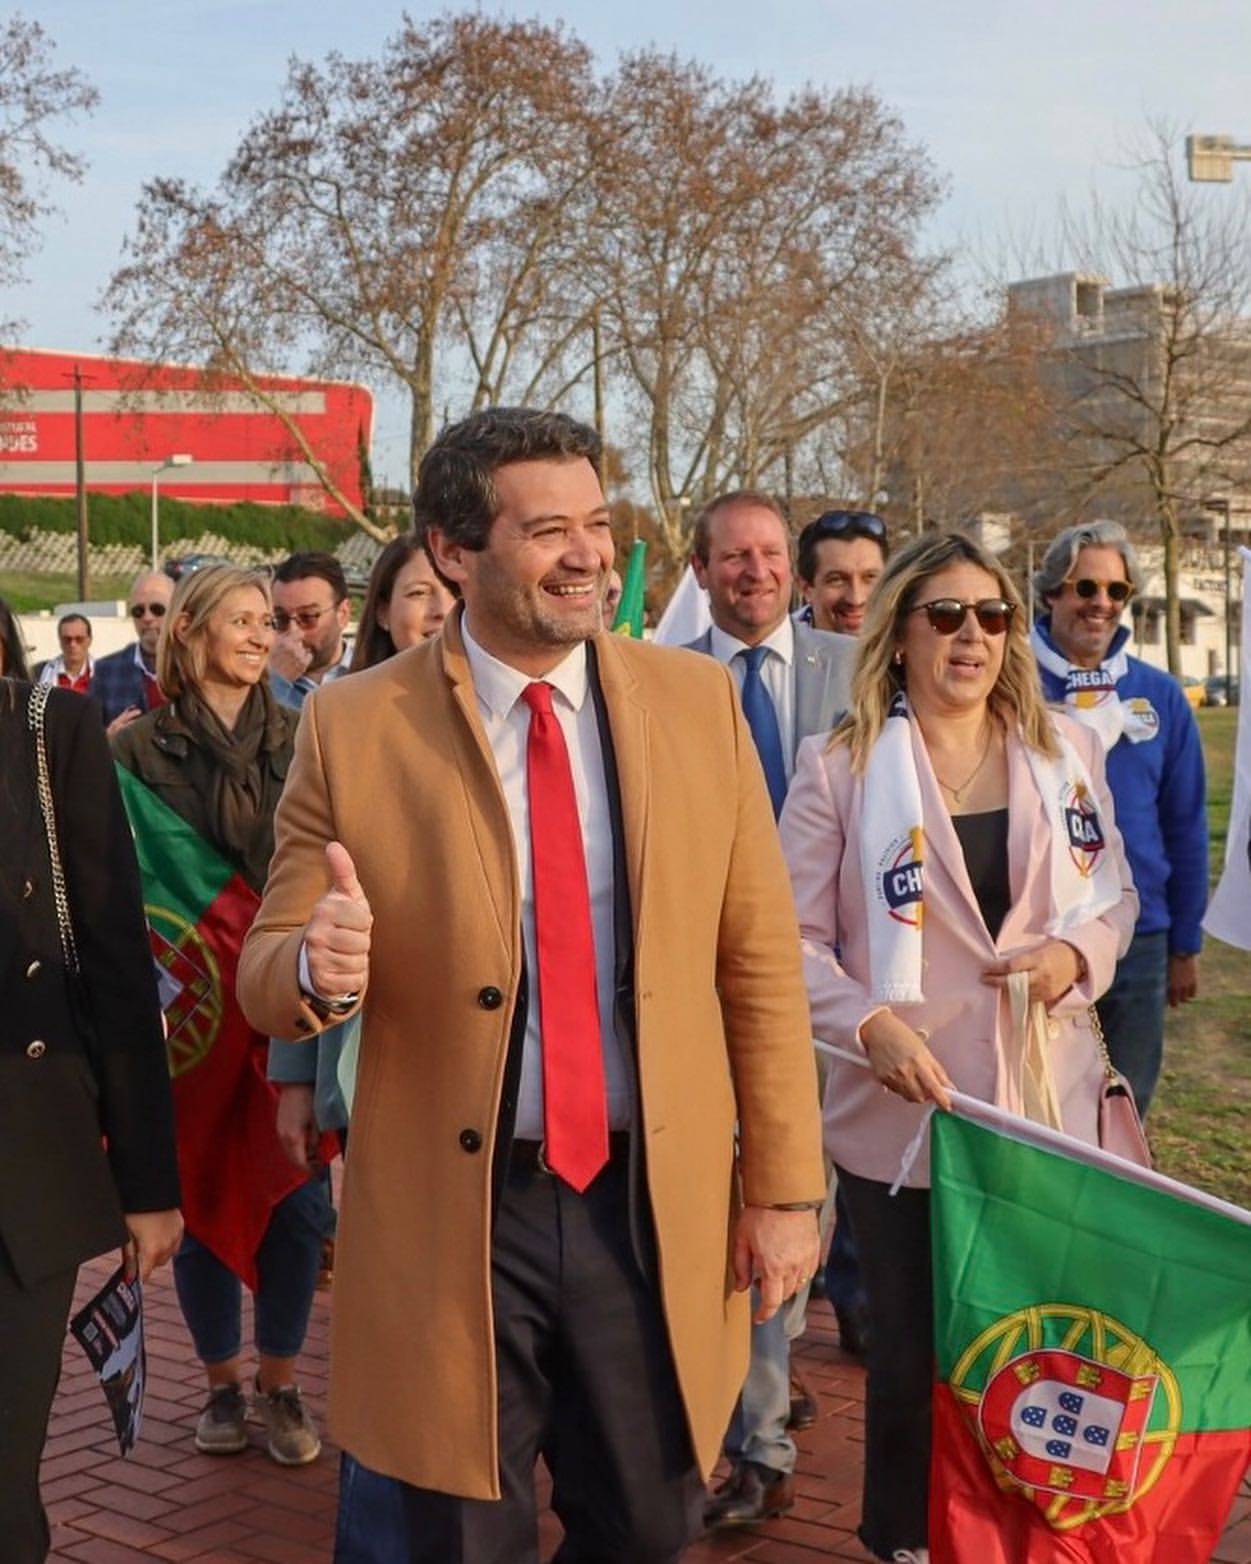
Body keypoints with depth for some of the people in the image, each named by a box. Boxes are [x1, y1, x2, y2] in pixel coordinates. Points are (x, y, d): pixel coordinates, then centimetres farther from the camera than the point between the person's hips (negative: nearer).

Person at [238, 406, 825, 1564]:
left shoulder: (698, 701, -1)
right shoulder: (351, 728, -7)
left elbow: (761, 960, 3)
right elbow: (266, 978, -2)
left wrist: (784, 1185, 2)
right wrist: (316, 966, -26)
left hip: (655, 1202, 2)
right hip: (451, 1218, -2)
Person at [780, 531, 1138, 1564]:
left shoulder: (1066, 750, 6)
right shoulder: (840, 767, -4)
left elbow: (1115, 894, 13)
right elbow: (796, 938, -5)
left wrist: (1080, 950, -8)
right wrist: (869, 1023, -22)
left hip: (1047, 1102, 3)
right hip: (906, 1108, -2)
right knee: (915, 1349, 10)